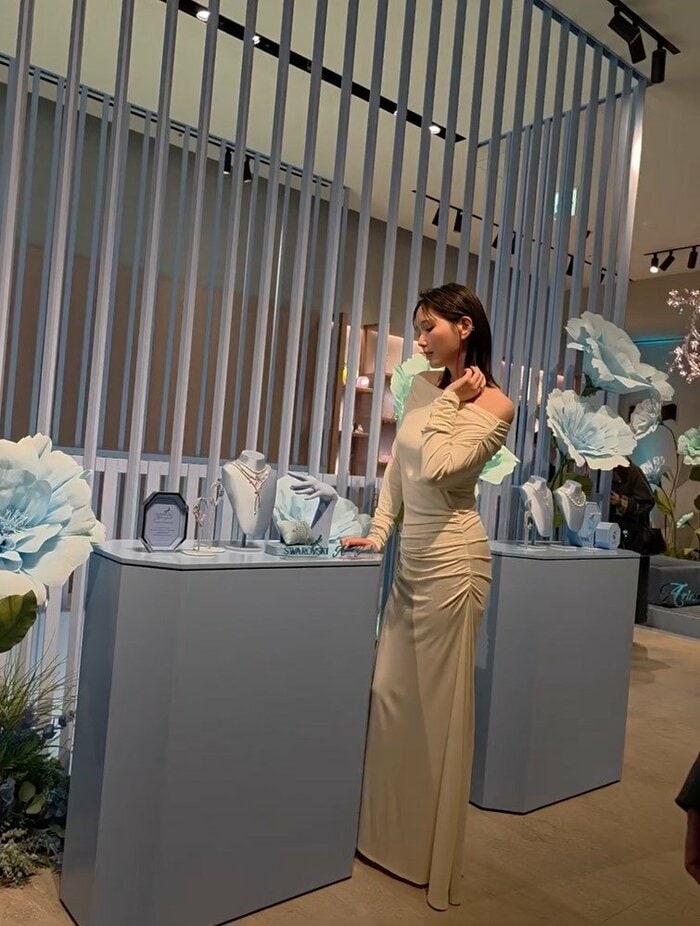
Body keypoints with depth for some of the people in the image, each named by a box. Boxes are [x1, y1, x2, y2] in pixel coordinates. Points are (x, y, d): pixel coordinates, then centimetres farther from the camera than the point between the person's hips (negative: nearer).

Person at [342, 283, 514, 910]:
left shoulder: (494, 405, -9)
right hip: (412, 559, 8)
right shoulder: (423, 388, 12)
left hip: (451, 560, -7)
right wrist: (379, 530, 12)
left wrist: (453, 402, -10)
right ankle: (390, 837, 31)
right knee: (390, 694, 13)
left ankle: (433, 861, 20)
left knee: (440, 707, 2)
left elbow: (438, 468, -21)